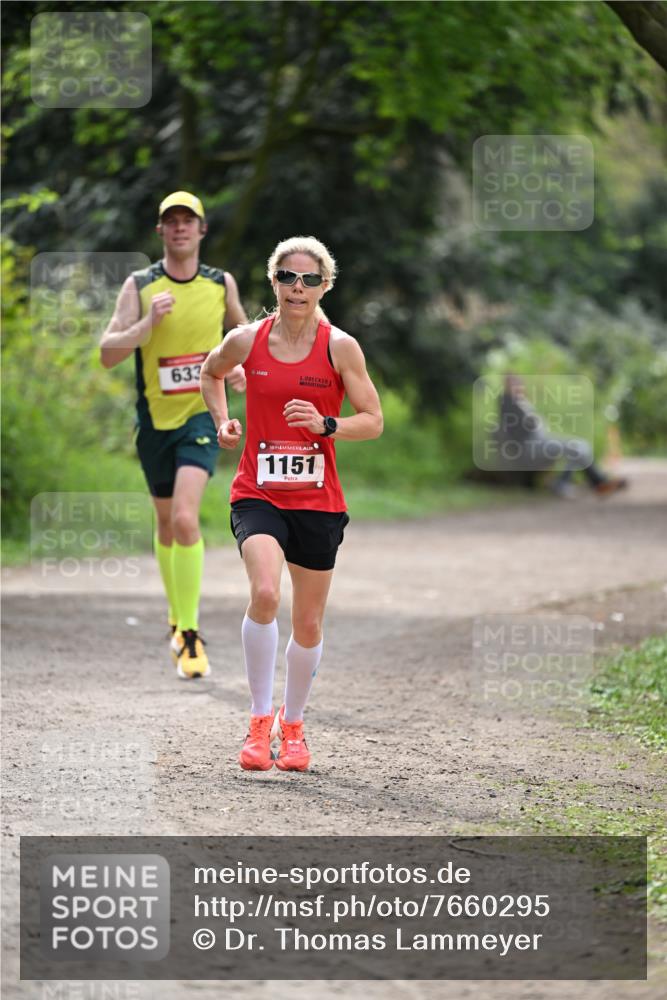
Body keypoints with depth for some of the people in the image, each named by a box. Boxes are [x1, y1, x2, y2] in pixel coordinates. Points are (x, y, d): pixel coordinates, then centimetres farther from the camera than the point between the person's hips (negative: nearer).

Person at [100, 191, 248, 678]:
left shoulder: (222, 284, 1)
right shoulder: (139, 286, -3)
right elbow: (108, 354, -9)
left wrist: (244, 367, 3)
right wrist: (149, 322, -22)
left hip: (201, 417, -2)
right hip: (155, 420, 2)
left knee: (185, 519, -20)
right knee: (168, 525, 14)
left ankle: (190, 635, -14)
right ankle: (178, 619, 35)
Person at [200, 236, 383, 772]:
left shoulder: (340, 347, -5)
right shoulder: (246, 341, -1)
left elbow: (373, 421, -2)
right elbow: (211, 373, 21)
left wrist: (326, 425, -19)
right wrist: (223, 422, 6)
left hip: (317, 500, 1)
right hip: (257, 493, -1)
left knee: (308, 623, 9)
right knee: (265, 593, -26)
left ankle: (293, 725, 32)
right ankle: (260, 720, -12)